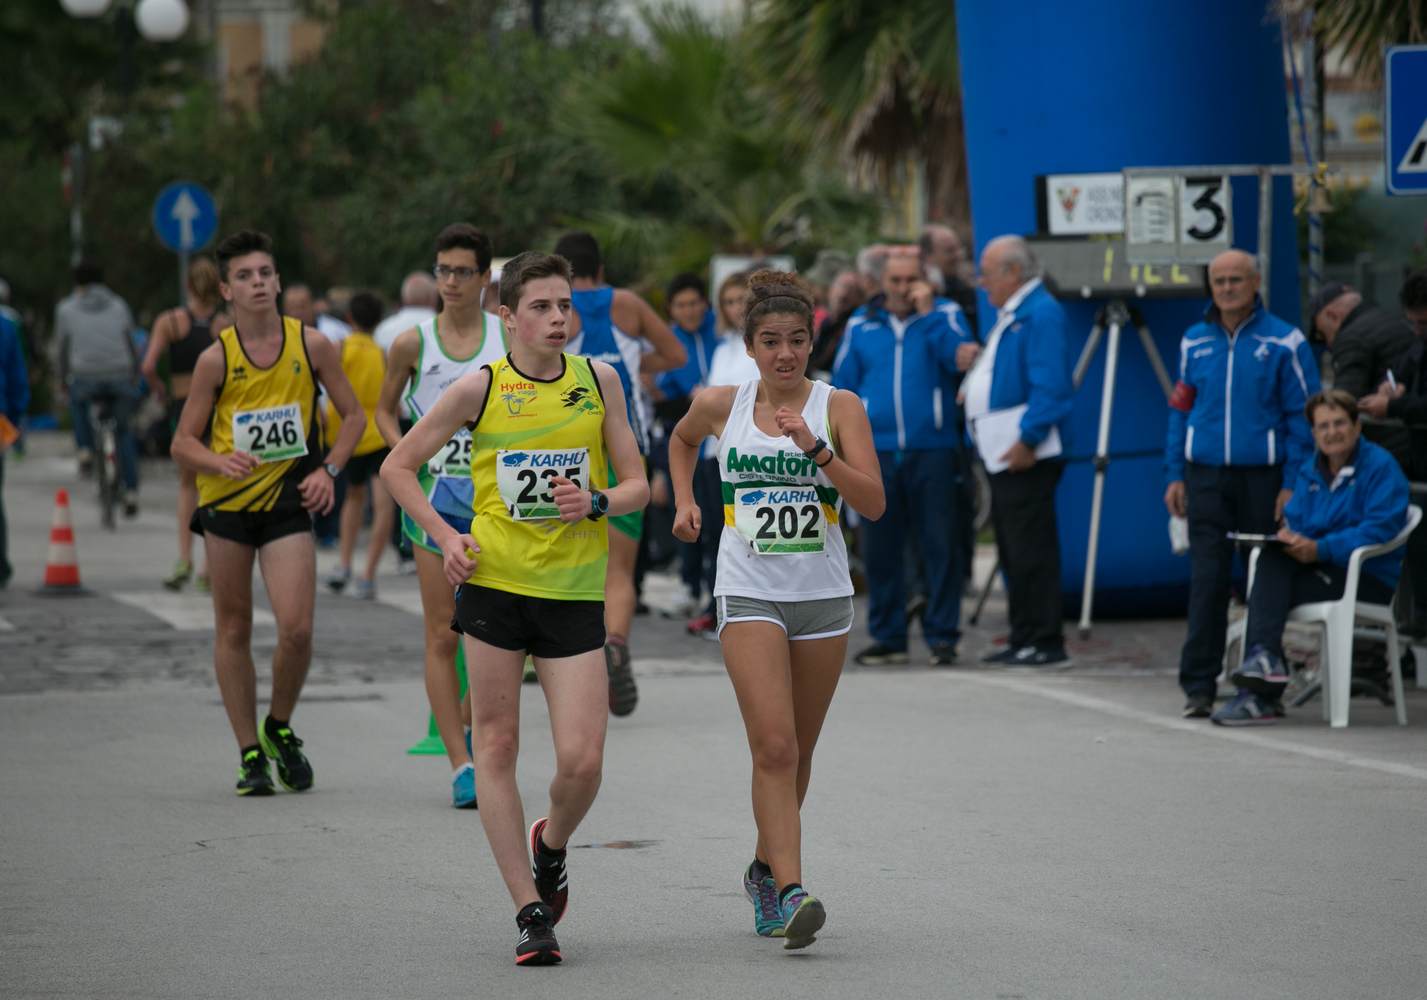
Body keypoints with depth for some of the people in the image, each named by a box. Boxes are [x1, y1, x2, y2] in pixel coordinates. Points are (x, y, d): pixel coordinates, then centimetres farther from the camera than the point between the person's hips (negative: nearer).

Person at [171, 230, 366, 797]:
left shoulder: (311, 345, -3)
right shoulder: (216, 358, -5)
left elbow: (353, 416, 10)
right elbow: (183, 442, 0)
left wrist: (328, 469, -4)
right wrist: (222, 463, -20)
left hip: (289, 500, 0)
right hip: (226, 501, 0)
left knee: (297, 628, -12)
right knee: (233, 630, 5)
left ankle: (279, 729, 14)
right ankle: (250, 753, 15)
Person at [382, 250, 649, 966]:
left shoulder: (599, 381, 5)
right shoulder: (480, 388, -1)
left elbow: (637, 484, 10)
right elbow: (398, 466, 7)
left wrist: (598, 502, -11)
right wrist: (445, 537, -4)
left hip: (575, 591, 1)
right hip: (495, 584, -1)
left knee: (582, 761, -7)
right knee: (496, 747, 0)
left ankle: (549, 846, 27)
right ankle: (531, 913, 8)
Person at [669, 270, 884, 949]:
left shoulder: (838, 407, -2)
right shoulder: (721, 405, 3)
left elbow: (873, 504, -12)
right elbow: (682, 439, 27)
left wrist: (814, 447, -22)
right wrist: (685, 501, 14)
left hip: (823, 595, 1)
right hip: (749, 594, -1)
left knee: (797, 752, 12)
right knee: (774, 747, -15)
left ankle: (765, 868, 34)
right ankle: (790, 894, -22)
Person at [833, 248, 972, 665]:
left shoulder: (944, 314, 6)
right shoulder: (861, 324, 12)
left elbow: (959, 359, -12)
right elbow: (843, 384, 14)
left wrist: (928, 313, -12)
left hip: (932, 449, -2)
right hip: (876, 453, 2)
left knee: (940, 546, -4)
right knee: (880, 549, 5)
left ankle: (942, 636, 1)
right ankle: (888, 635, 14)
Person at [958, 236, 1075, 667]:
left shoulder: (1041, 313, -12)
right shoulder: (1010, 315, 20)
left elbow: (1049, 385, -20)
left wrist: (1028, 439, -23)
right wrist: (979, 362, 12)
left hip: (1025, 454, -11)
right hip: (1002, 453, 11)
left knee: (1031, 551, -9)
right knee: (1014, 551, 12)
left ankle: (1044, 642, -7)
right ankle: (1024, 639, 17)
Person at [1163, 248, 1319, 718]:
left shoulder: (1284, 342, -1)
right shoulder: (1194, 342, 10)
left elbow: (1302, 417, -2)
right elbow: (1180, 410, 14)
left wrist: (1293, 483, -8)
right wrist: (1175, 475, 7)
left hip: (1263, 476, -2)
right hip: (1207, 477, 2)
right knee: (1207, 580, -4)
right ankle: (1199, 686, -4)